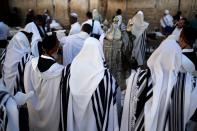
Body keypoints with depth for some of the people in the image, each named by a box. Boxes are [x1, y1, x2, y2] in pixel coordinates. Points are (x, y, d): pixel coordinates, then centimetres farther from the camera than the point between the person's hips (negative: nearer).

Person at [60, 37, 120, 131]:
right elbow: (111, 104, -16)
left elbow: (64, 97, -1)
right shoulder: (105, 75, -22)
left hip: (74, 119, 3)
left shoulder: (70, 69, -11)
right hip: (94, 120, -3)